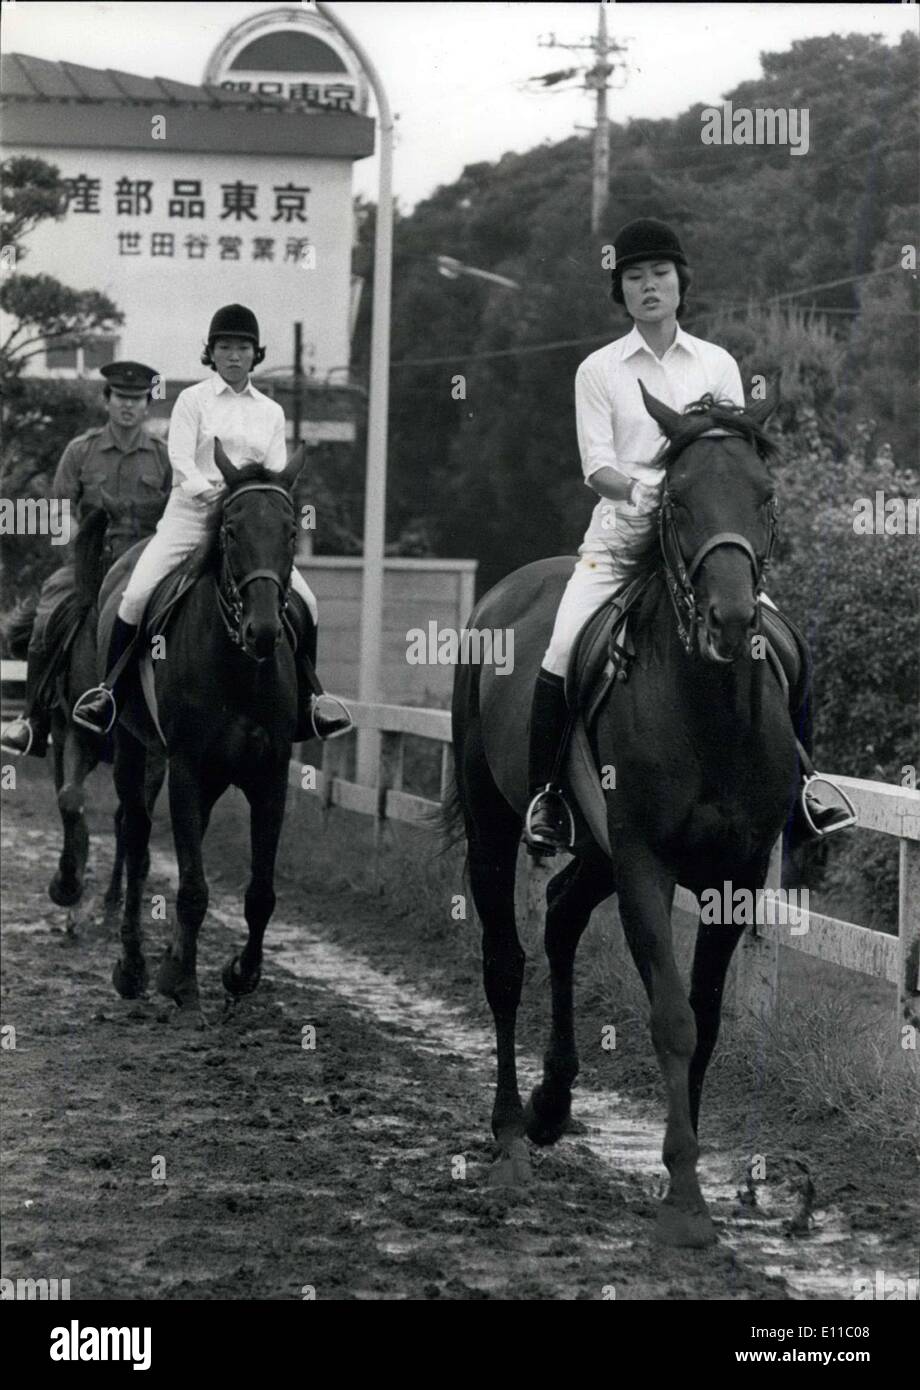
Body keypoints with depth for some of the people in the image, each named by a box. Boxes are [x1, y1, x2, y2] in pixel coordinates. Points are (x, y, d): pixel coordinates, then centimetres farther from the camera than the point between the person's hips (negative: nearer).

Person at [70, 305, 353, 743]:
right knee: (136, 595, -20)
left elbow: (278, 471, 9)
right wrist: (209, 489, -24)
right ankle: (109, 689, -4)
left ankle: (308, 697, 6)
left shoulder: (271, 412, 15)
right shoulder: (193, 399, 5)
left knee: (305, 602, -10)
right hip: (192, 511, -3)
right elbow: (180, 457, -6)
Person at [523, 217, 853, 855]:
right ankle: (545, 792, -7)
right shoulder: (598, 370, 5)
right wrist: (638, 488, -25)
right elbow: (596, 466, -3)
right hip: (621, 533, -1)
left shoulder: (717, 365, 10)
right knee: (564, 648, -21)